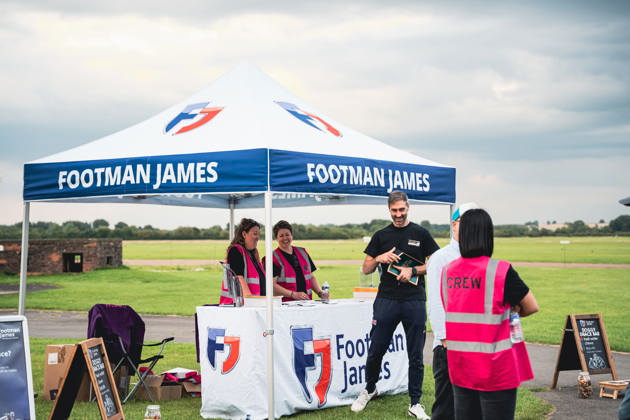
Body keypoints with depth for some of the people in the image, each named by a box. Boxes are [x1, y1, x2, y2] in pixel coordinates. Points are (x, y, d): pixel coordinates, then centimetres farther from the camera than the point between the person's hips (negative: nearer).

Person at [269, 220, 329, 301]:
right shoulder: (273, 257, 0)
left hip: (306, 303, 5)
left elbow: (311, 277, 24)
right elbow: (272, 285, -9)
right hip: (285, 304, -5)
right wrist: (294, 294, -17)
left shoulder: (302, 252, 19)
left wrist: (320, 293, 7)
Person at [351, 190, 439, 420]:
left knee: (415, 355, 3)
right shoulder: (381, 236, 10)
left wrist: (413, 270, -9)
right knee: (375, 351, 3)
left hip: (414, 301, -1)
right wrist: (379, 259, -8)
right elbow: (366, 269, 12)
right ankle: (369, 389, 29)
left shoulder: (420, 234, 6)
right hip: (386, 299, 1)